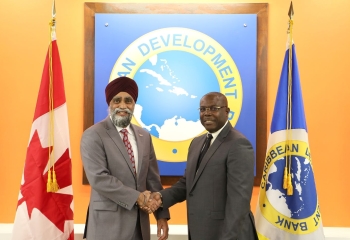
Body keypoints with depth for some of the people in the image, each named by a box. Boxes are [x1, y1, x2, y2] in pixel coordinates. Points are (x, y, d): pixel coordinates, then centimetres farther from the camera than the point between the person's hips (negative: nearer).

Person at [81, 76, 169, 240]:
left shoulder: (144, 136, 8)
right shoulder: (93, 135, -10)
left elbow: (153, 179, 8)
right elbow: (99, 178, -18)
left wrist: (161, 214, 3)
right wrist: (136, 197, -17)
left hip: (140, 223, 5)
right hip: (109, 223, -5)